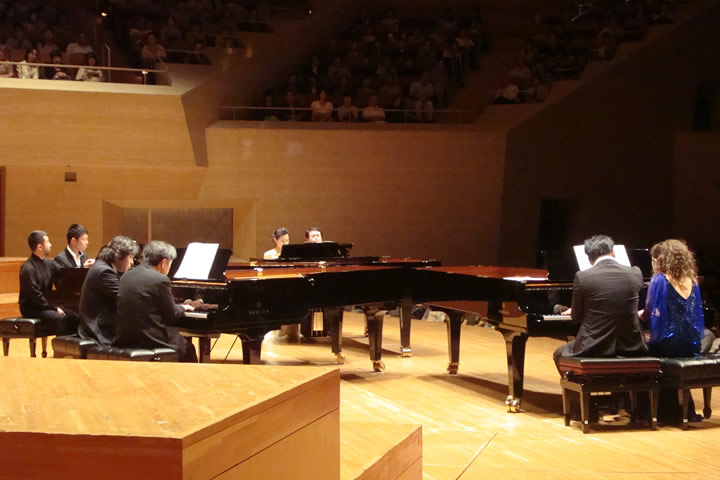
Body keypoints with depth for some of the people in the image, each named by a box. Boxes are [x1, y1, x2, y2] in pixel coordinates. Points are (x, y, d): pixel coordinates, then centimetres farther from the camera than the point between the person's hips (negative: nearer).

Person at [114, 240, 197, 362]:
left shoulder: (126, 277, 7)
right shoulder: (160, 280, -14)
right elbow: (172, 315, -7)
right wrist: (182, 308, 16)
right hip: (148, 340, -7)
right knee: (187, 349, 19)